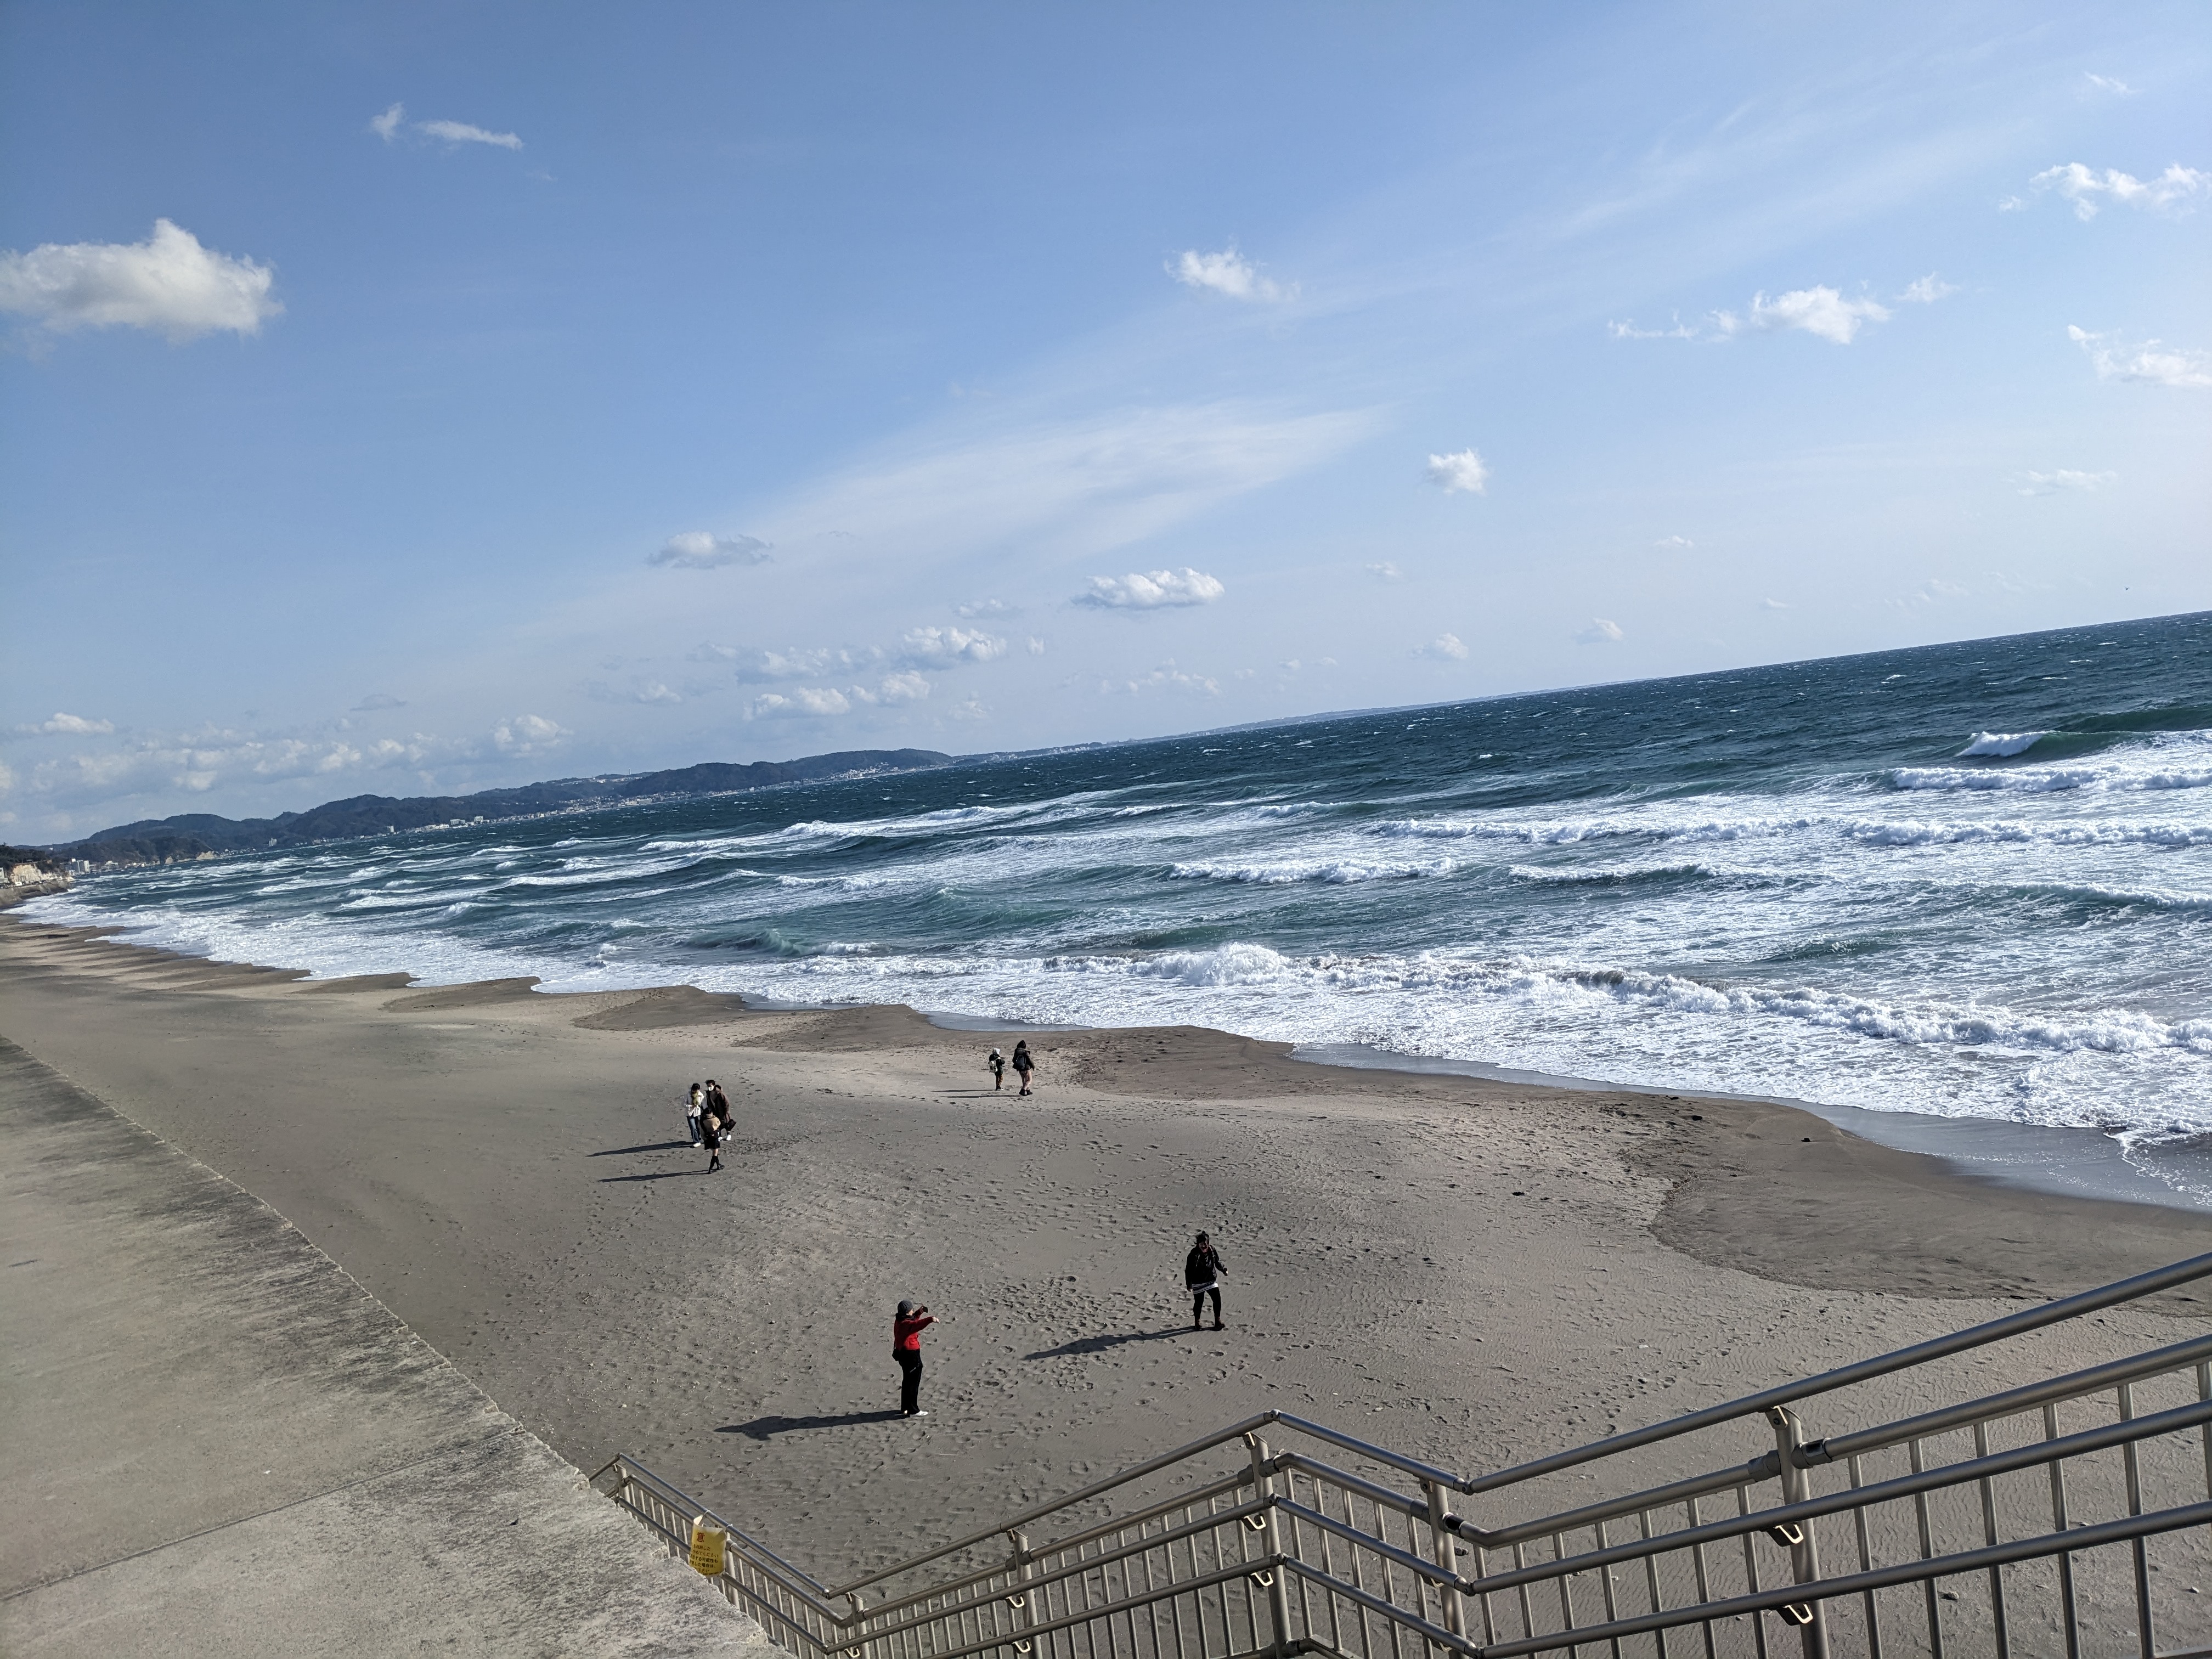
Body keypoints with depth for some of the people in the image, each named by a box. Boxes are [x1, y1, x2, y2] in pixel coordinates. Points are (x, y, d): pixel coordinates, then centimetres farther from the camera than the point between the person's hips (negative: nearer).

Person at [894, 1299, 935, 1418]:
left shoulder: (900, 1321, 8)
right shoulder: (905, 1324, -23)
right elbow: (916, 1325, -45)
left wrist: (919, 1313, 20)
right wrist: (930, 1319, -57)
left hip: (903, 1354, 10)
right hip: (911, 1355, -10)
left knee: (907, 1382, 20)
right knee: (913, 1383, -2)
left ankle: (905, 1408, 30)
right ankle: (913, 1410, 3)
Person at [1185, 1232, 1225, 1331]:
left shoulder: (1212, 1250, -5)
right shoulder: (1193, 1254, -20)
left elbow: (1217, 1262, 14)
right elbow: (1188, 1270, -14)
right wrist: (1189, 1284, -12)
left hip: (1211, 1280, 4)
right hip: (1198, 1283, -4)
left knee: (1217, 1300, 1)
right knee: (1199, 1303, 8)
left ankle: (1218, 1321, 17)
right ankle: (1197, 1323, 28)